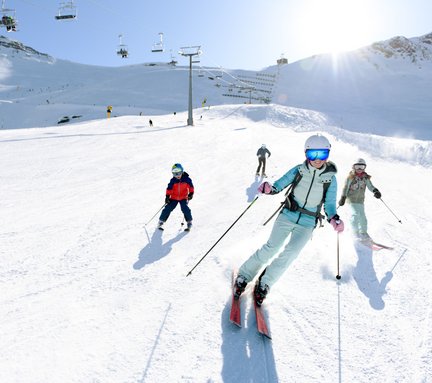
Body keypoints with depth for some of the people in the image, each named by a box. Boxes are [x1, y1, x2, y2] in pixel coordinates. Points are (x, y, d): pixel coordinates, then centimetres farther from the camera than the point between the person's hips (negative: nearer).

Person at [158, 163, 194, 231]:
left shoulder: (186, 179, -9)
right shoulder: (173, 180, -8)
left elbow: (191, 186, 1)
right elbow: (169, 188, -4)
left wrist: (191, 193, -8)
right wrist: (167, 196, -10)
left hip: (183, 198, -1)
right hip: (174, 198, 1)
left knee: (185, 209, -16)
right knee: (168, 209, -4)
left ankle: (189, 222, 3)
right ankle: (161, 222, 10)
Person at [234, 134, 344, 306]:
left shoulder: (330, 178, -1)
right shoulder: (299, 170, -3)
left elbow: (329, 204, 4)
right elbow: (279, 185, 0)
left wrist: (334, 219, -16)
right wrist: (269, 188, -22)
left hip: (307, 224, 1)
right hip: (287, 216, -1)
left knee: (290, 252, -15)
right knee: (271, 248, -11)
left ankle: (265, 283, 3)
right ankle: (243, 276, 4)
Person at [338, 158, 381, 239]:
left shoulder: (365, 177, 4)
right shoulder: (350, 177, -7)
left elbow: (370, 186, 2)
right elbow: (345, 188, -4)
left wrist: (375, 191, -18)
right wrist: (343, 198, -8)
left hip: (360, 199, 4)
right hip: (352, 198, -4)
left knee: (362, 216, 6)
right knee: (355, 214, -14)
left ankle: (363, 232, 19)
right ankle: (355, 232, -3)